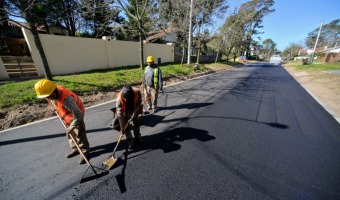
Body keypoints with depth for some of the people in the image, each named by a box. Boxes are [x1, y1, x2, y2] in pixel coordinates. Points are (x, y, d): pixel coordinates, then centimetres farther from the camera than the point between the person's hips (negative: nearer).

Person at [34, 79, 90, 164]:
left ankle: (85, 151, 15)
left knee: (79, 134, -2)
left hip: (76, 114, -9)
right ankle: (75, 149, 37)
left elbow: (78, 114, -37)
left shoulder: (66, 99, -41)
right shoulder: (51, 94, -16)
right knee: (69, 133, 19)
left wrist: (71, 127, -28)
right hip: (66, 115, 9)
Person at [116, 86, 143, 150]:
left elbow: (139, 104, -19)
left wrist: (135, 113, -30)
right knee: (126, 127, -4)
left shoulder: (137, 93, -36)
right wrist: (122, 127, -32)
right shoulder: (119, 98, -38)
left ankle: (138, 138, 36)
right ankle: (130, 142, 15)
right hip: (125, 112, -2)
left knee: (136, 124, 15)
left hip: (134, 110, 2)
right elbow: (120, 113, -34)